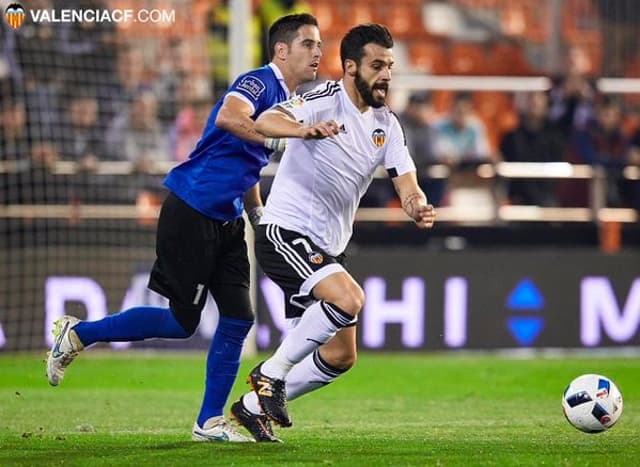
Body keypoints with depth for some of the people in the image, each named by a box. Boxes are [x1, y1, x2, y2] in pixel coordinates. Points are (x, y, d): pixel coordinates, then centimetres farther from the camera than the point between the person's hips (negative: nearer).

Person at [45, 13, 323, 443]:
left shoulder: (287, 101, 15)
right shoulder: (260, 82, -14)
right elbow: (227, 117, -38)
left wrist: (260, 214, 23)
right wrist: (283, 138, -42)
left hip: (226, 221, 9)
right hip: (192, 211, -9)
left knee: (238, 318, 1)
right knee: (182, 322, -4)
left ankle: (210, 422, 8)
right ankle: (77, 334, 12)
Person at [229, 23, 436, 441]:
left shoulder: (387, 125, 8)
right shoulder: (326, 101, -13)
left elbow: (406, 184, 1)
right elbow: (266, 122, -31)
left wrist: (418, 208, -24)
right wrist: (306, 129, -53)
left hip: (328, 247, 8)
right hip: (285, 231, -8)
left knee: (341, 356, 9)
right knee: (350, 298, -31)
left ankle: (253, 405, 23)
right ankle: (271, 373, -14)